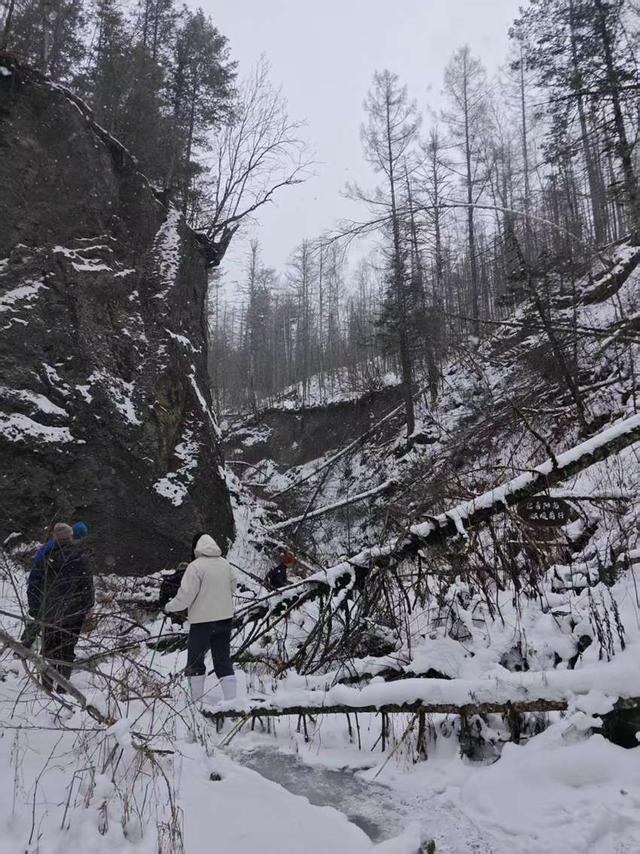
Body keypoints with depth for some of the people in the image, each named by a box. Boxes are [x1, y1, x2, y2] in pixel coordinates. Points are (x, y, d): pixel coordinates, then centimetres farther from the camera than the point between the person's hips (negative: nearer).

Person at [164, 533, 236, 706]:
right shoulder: (225, 565, 2)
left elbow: (185, 595, -15)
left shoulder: (195, 566, -16)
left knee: (195, 660, 12)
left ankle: (197, 701, 17)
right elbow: (232, 589, 12)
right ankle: (231, 699, 13)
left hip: (202, 620, -5)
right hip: (225, 618, 5)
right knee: (224, 660, 13)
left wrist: (170, 607, 1)